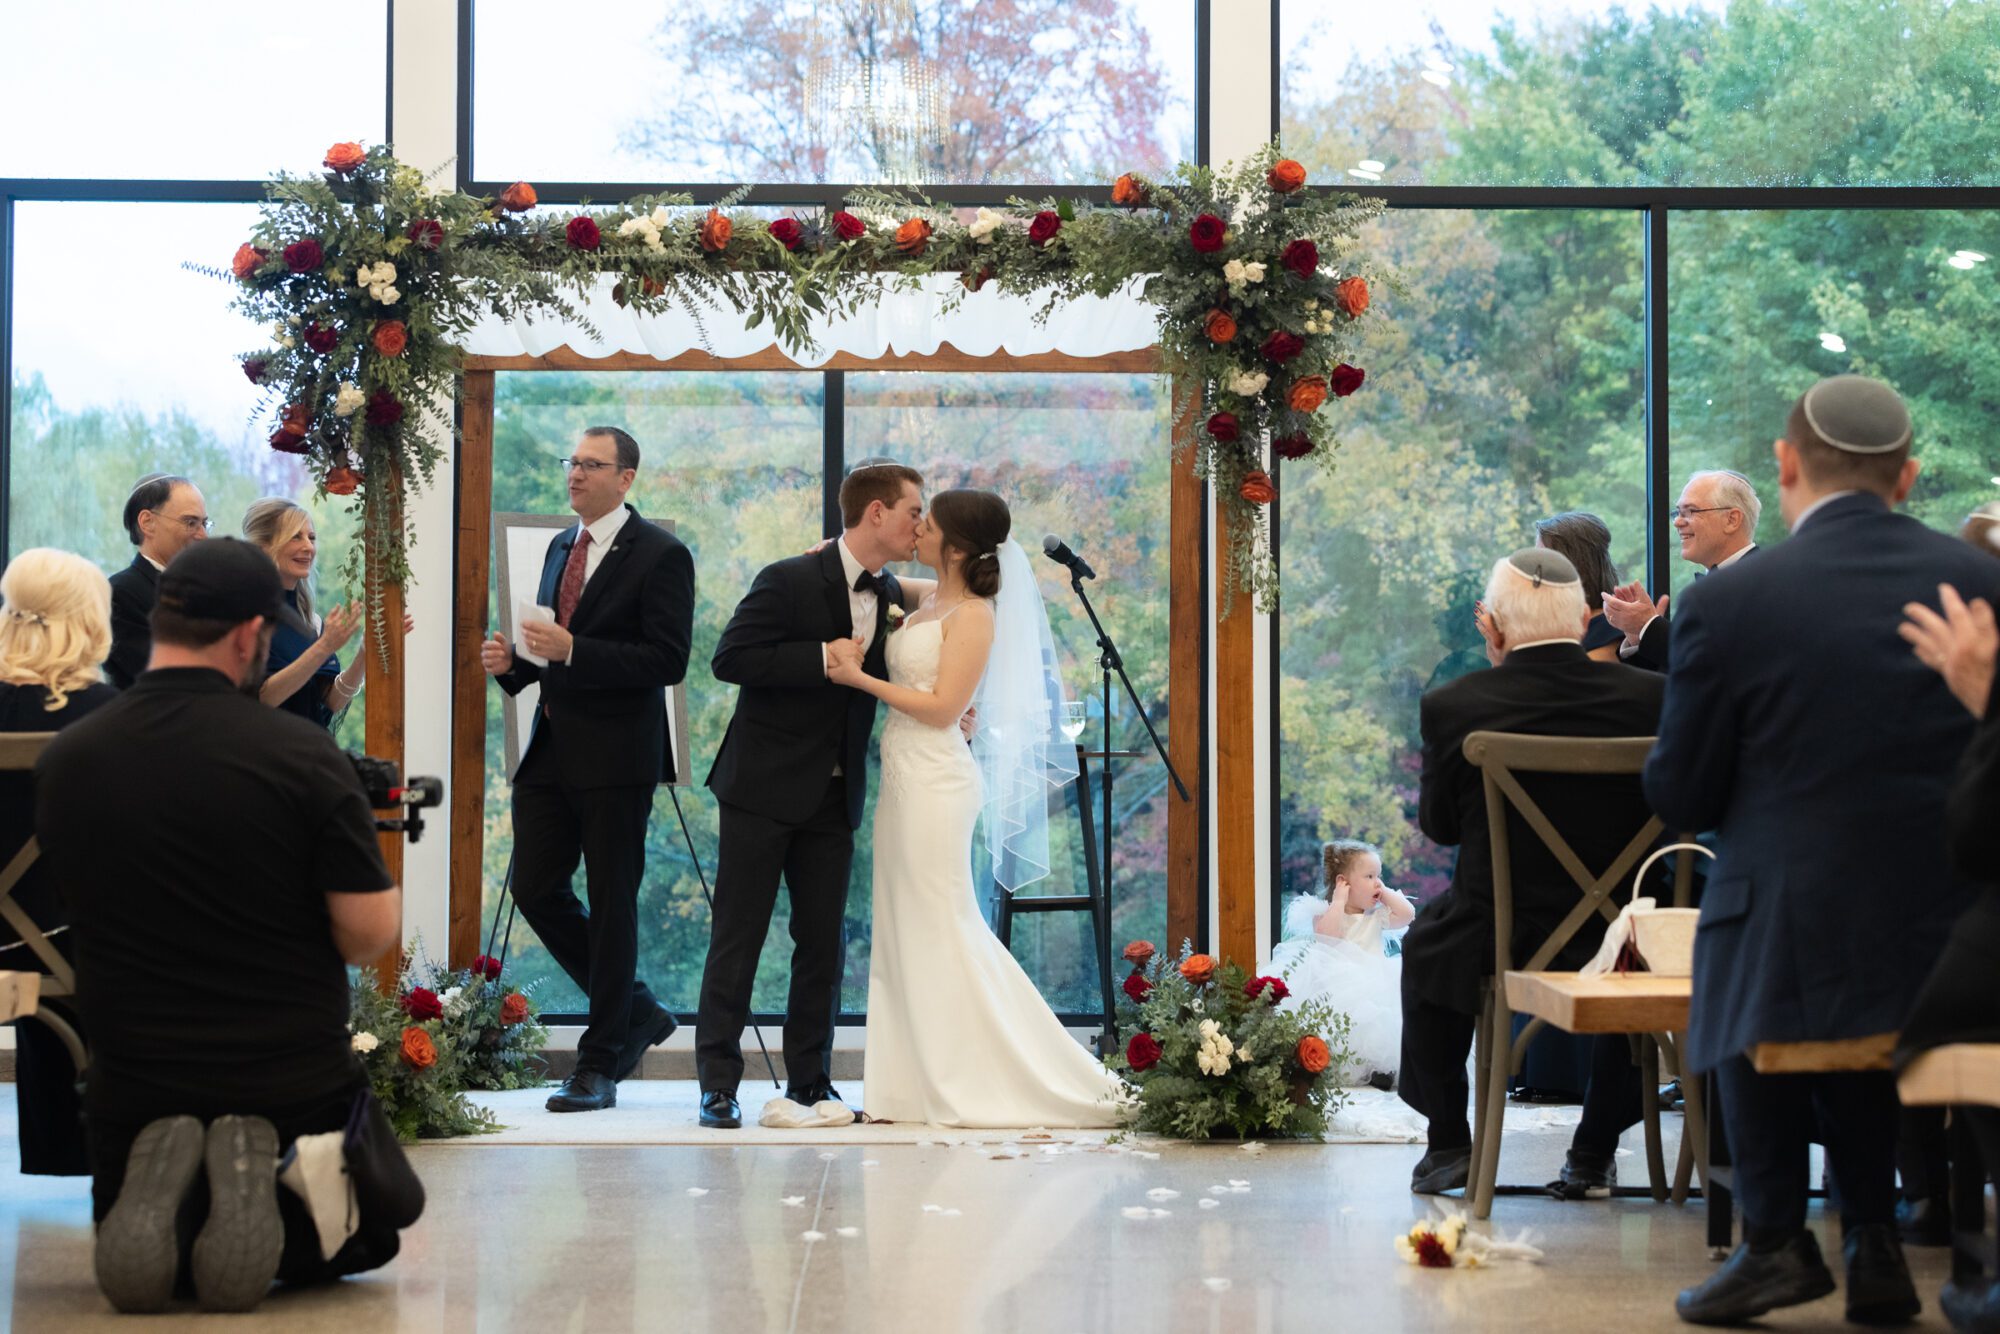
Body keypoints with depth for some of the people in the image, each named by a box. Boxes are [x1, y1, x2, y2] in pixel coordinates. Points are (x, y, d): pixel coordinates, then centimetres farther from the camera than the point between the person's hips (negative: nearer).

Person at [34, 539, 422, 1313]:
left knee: (135, 1249, 29)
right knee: (362, 1240, 26)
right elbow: (371, 936, -14)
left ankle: (166, 1190, -9)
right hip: (297, 1086, -2)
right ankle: (293, 1195, -11)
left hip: (136, 1086, 2)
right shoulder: (302, 755, -15)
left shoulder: (65, 763, -3)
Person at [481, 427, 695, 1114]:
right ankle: (637, 1014, 23)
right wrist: (514, 661, 2)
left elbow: (669, 660, -17)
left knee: (611, 903, -1)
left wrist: (571, 650, -23)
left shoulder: (661, 555, -8)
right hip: (551, 750, 8)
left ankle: (600, 1066, 8)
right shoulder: (560, 547, 16)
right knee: (535, 889, 6)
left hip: (617, 755, -8)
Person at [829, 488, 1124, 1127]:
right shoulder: (927, 602, 12)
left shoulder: (973, 616, -12)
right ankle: (925, 1083, 15)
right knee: (905, 931, 10)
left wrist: (859, 678, -16)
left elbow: (941, 708, -18)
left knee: (941, 931, -5)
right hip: (904, 779, 9)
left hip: (934, 780, -9)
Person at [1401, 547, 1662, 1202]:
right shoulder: (1647, 696, -10)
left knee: (1425, 944, 34)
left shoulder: (1451, 707, -14)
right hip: (1613, 943, 1)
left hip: (1491, 945, -1)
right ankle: (1594, 1153, 33)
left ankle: (1448, 1143, 34)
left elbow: (1437, 825, 1)